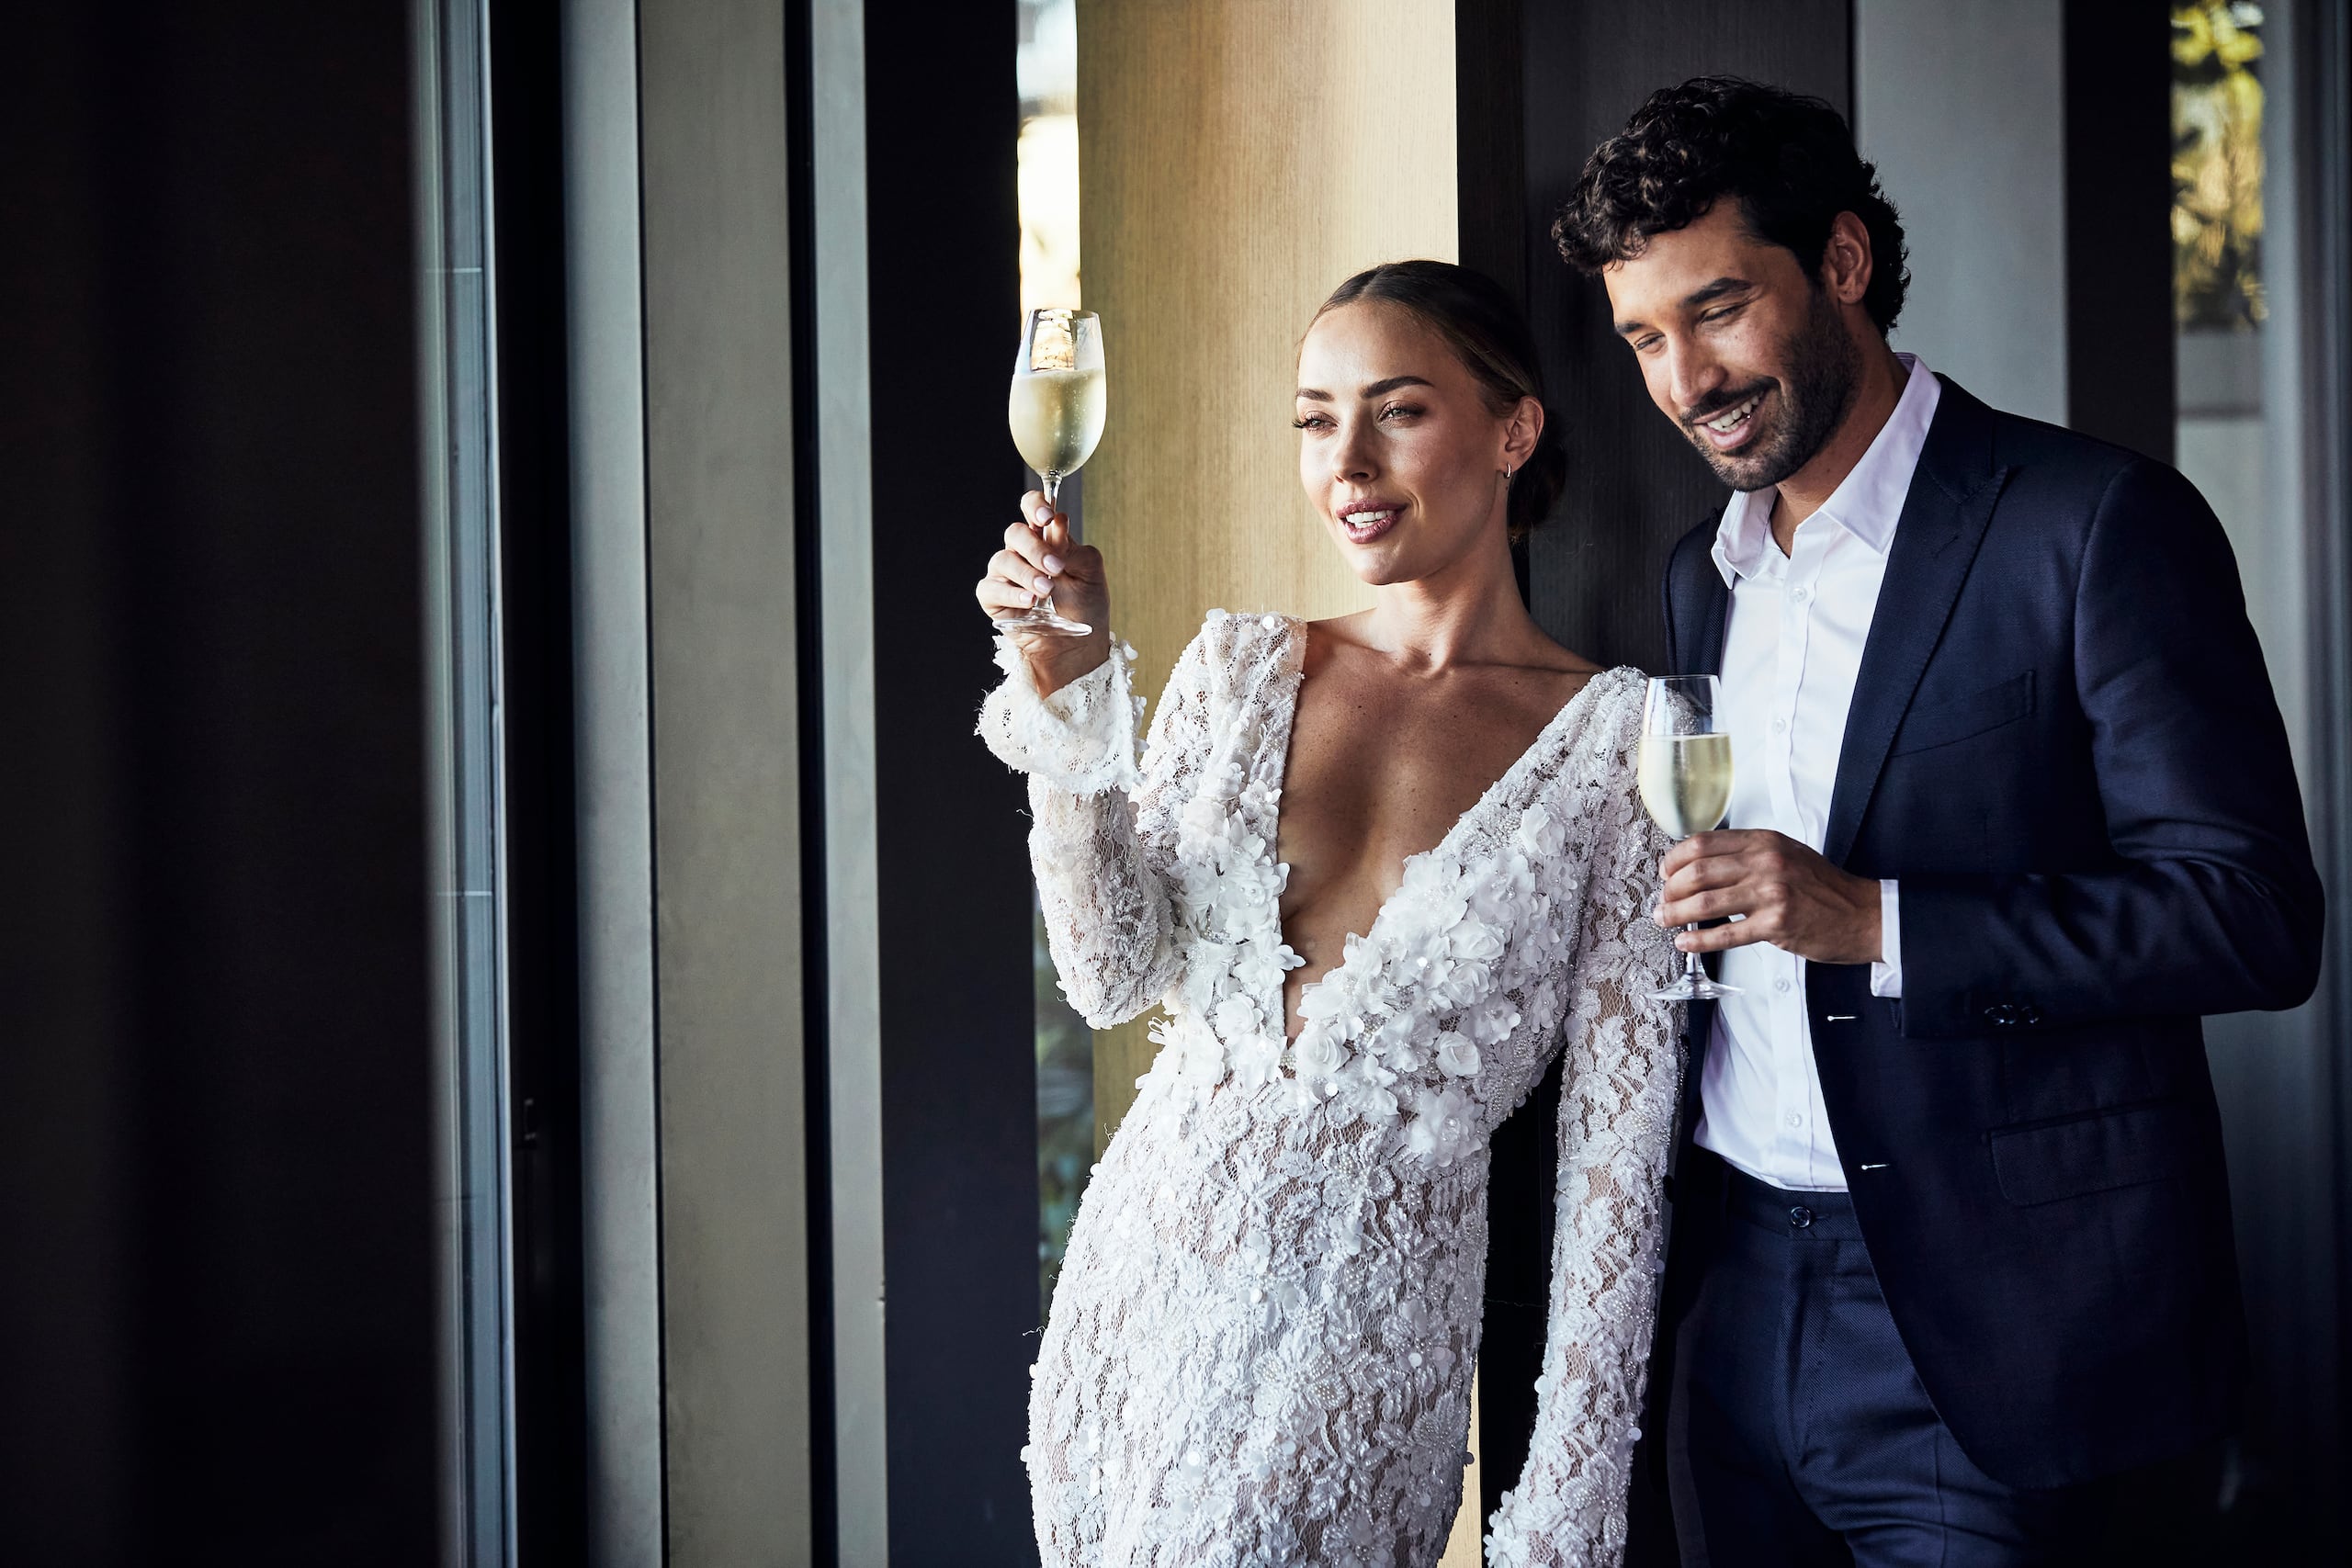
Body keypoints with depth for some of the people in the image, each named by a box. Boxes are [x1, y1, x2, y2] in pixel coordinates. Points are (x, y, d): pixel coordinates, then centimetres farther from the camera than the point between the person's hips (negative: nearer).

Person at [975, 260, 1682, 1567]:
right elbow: (1115, 975, -1)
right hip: (1143, 1278, 4)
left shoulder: (1615, 737, -6)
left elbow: (1619, 1139, -6)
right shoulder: (1241, 667, 5)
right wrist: (1071, 692, -12)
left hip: (1365, 1327, -4)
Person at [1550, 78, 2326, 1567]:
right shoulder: (1706, 570, 13)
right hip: (1742, 1301, 6)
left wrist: (1873, 924, -21)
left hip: (1981, 1330, -6)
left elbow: (2256, 915, -15)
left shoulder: (2099, 525, -9)